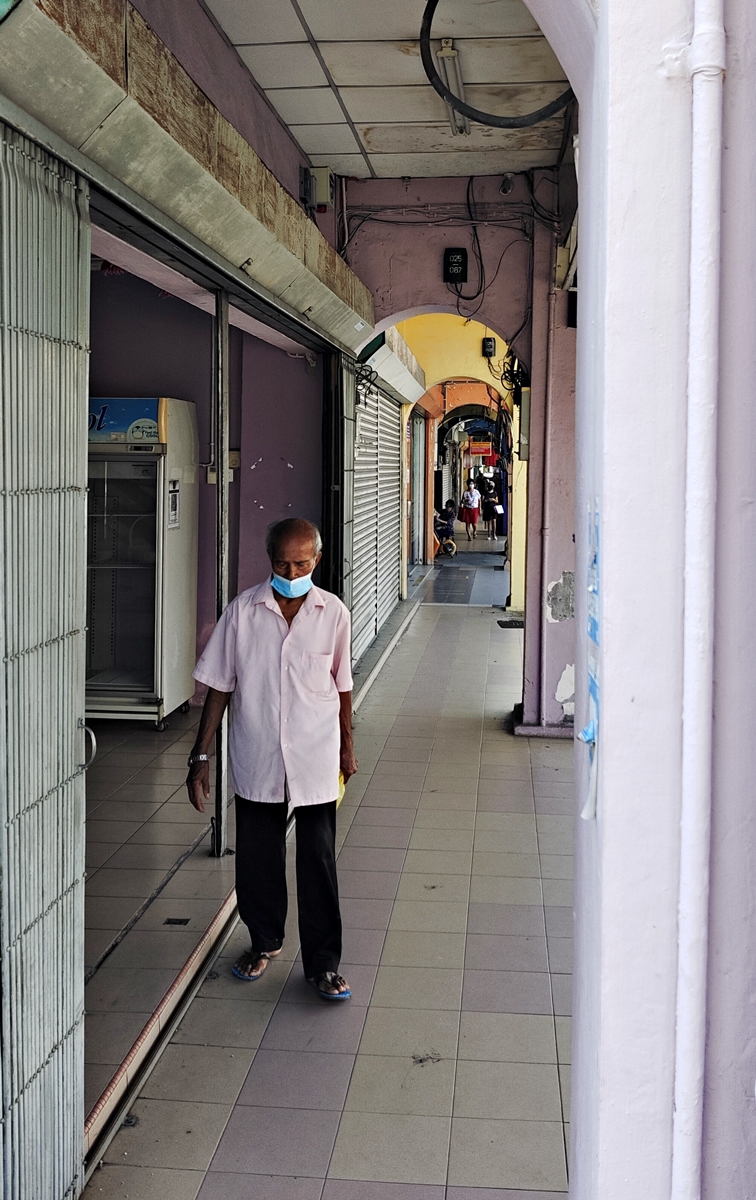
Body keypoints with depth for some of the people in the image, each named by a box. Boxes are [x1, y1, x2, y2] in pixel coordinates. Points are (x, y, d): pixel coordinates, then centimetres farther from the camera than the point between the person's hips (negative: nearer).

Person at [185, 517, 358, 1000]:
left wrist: (346, 745, 16)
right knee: (257, 860, 13)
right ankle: (265, 941, 36)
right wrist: (201, 754, -4)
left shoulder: (333, 613, -5)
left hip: (315, 761, -1)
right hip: (256, 760, 1)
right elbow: (220, 685, -2)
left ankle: (323, 963, 17)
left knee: (319, 862, 3)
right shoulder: (243, 610, -7)